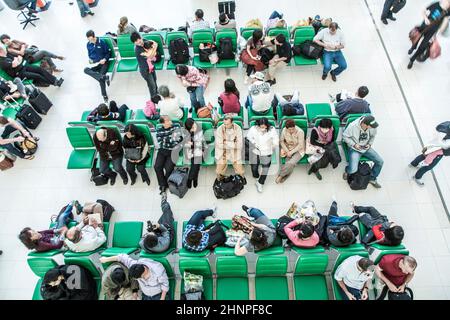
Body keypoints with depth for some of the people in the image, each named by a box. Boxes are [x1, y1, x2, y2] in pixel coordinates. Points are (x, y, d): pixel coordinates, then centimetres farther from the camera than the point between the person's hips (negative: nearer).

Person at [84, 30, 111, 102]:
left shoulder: (102, 42, -9)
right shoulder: (88, 44, 5)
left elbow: (109, 52, -1)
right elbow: (89, 54, 19)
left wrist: (104, 59, -16)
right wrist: (90, 60, -1)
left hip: (103, 62, -5)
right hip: (94, 63, 5)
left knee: (101, 78, -25)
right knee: (86, 70, -25)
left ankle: (104, 95, -12)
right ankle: (104, 77, -40)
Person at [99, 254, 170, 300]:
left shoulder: (158, 270, -37)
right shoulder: (135, 265, -27)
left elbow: (165, 283, -19)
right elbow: (123, 257, -11)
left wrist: (162, 298, -12)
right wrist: (107, 259, 1)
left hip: (159, 294, -4)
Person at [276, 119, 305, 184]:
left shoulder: (300, 132, -24)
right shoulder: (284, 130, -14)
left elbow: (300, 145, -20)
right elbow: (281, 141, -2)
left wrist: (291, 152, -23)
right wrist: (287, 151, -14)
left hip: (298, 150, -3)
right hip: (288, 148, 3)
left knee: (291, 163, -26)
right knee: (288, 162, -25)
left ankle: (281, 175, -11)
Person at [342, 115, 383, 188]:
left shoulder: (373, 127, -12)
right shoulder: (353, 126, -26)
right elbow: (345, 136, -13)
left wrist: (370, 144, -5)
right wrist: (354, 144, -19)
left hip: (366, 148, 5)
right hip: (355, 149, -5)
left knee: (380, 162, -7)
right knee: (353, 170, -23)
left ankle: (372, 178, 16)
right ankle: (347, 170, 18)